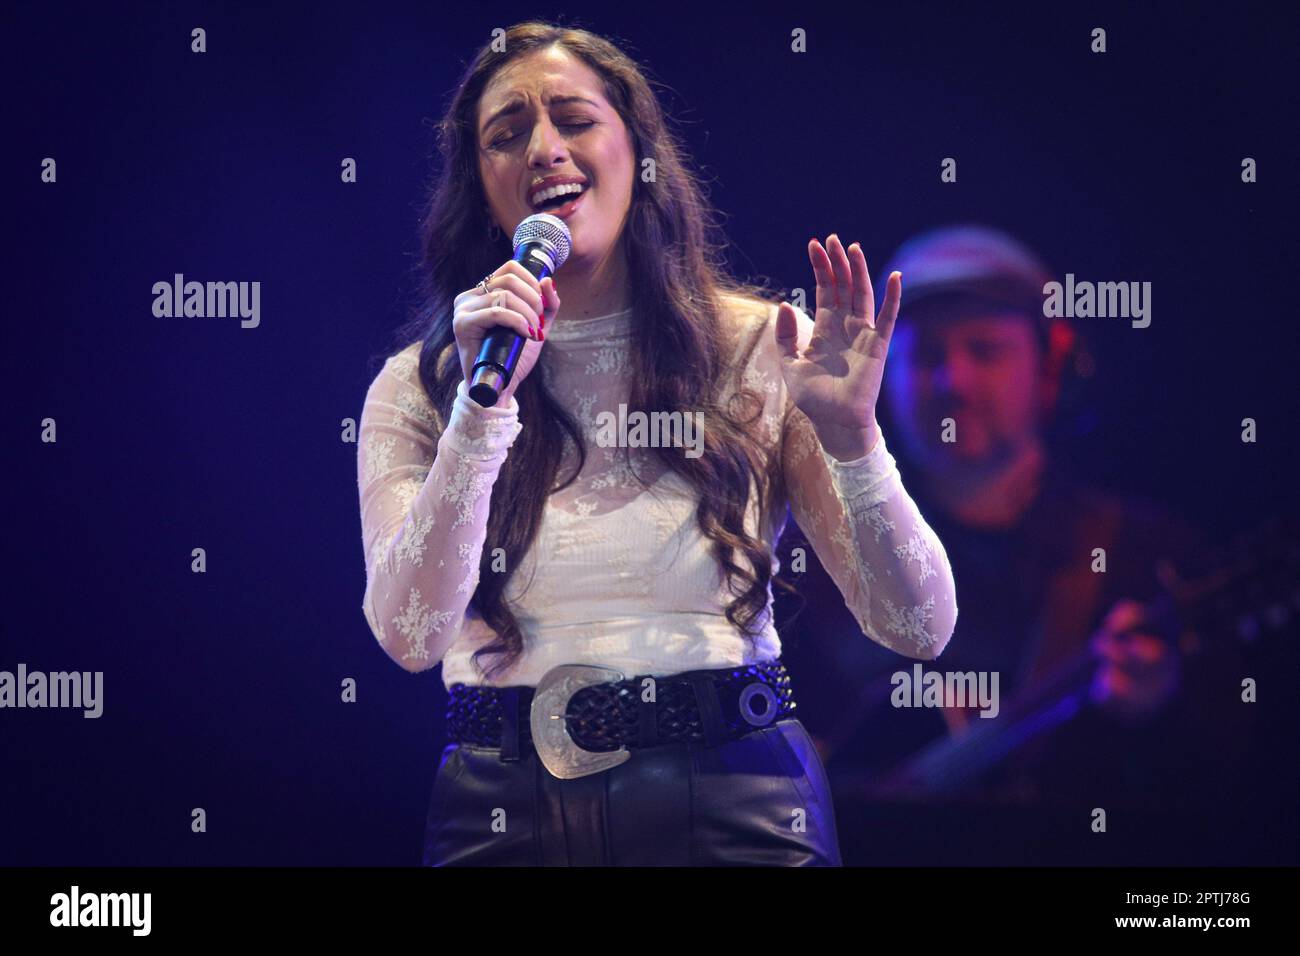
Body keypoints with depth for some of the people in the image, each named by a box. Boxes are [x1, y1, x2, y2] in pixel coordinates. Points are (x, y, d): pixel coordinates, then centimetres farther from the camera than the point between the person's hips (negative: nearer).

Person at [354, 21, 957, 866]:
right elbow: (410, 637, -13)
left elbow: (920, 630, -4)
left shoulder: (759, 348, 0)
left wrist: (852, 437, -19)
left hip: (733, 798, 0)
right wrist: (483, 405, -20)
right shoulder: (416, 390, 3)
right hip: (509, 815, 0)